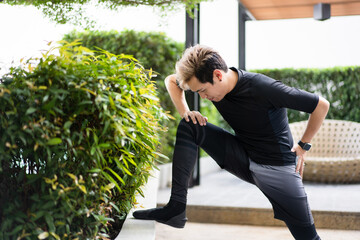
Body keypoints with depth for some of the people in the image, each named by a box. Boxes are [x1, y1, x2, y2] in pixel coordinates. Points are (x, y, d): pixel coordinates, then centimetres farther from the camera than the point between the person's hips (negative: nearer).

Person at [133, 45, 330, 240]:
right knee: (188, 127, -13)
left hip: (276, 167, -5)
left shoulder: (264, 89, -28)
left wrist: (303, 145, -9)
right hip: (242, 158, 5)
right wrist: (185, 112, -6)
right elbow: (171, 80, 10)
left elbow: (321, 105, -19)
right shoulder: (210, 82, -10)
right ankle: (176, 208, -15)